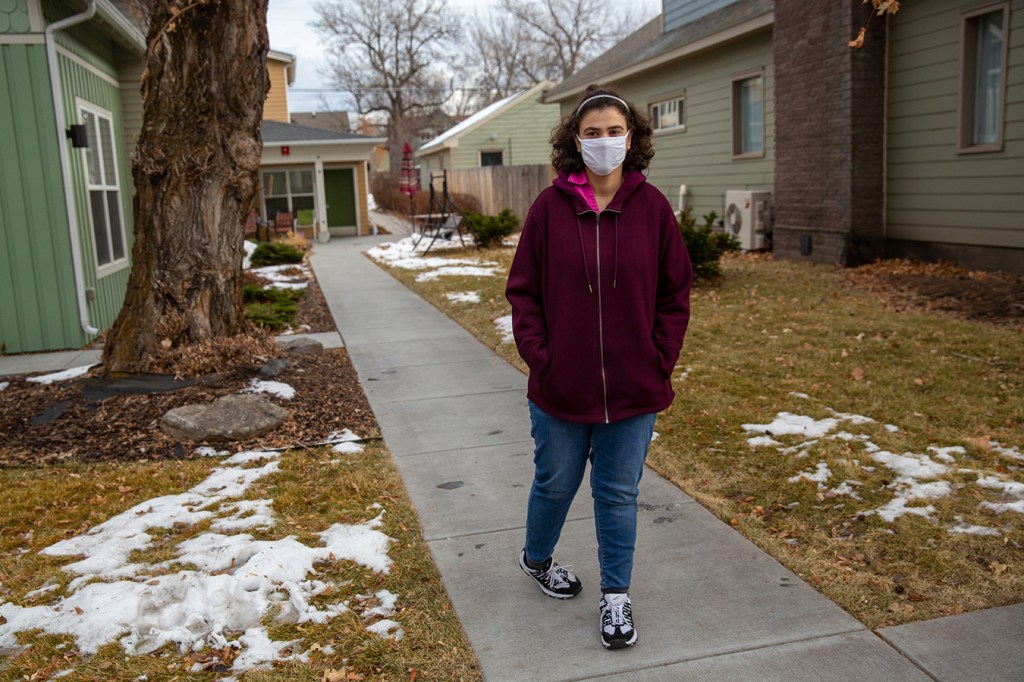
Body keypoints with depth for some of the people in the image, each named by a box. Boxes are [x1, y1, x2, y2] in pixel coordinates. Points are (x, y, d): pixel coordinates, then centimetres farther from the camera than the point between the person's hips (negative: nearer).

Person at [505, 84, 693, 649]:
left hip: (634, 390, 1)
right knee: (556, 483, 17)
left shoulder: (652, 207, -2)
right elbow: (523, 290, -1)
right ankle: (537, 559, 46)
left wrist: (660, 360, -4)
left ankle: (616, 596, 29)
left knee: (618, 493, 12)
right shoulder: (550, 207, -5)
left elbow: (674, 294, 3)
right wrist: (538, 355, -8)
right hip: (560, 387, 0)